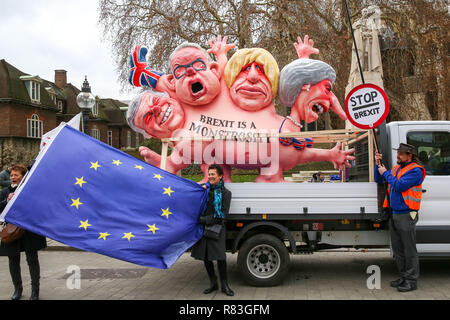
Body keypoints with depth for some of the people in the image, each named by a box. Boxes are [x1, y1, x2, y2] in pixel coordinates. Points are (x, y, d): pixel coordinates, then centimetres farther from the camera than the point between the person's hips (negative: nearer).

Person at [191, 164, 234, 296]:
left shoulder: (225, 193, -1)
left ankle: (224, 285, 6)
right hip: (203, 227, 4)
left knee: (220, 257, -8)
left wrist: (203, 219, -11)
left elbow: (222, 215, -6)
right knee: (205, 256, 8)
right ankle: (213, 284, 21)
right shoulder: (205, 187, 10)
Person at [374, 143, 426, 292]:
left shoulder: (415, 171, -10)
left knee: (409, 250, -1)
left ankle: (411, 280, 6)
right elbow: (379, 180, 23)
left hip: (406, 215, -8)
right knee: (398, 249, 14)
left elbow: (399, 185, -21)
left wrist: (385, 173, -9)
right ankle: (404, 277, 25)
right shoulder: (396, 168, 14)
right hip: (394, 214, 8)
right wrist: (378, 165, 8)